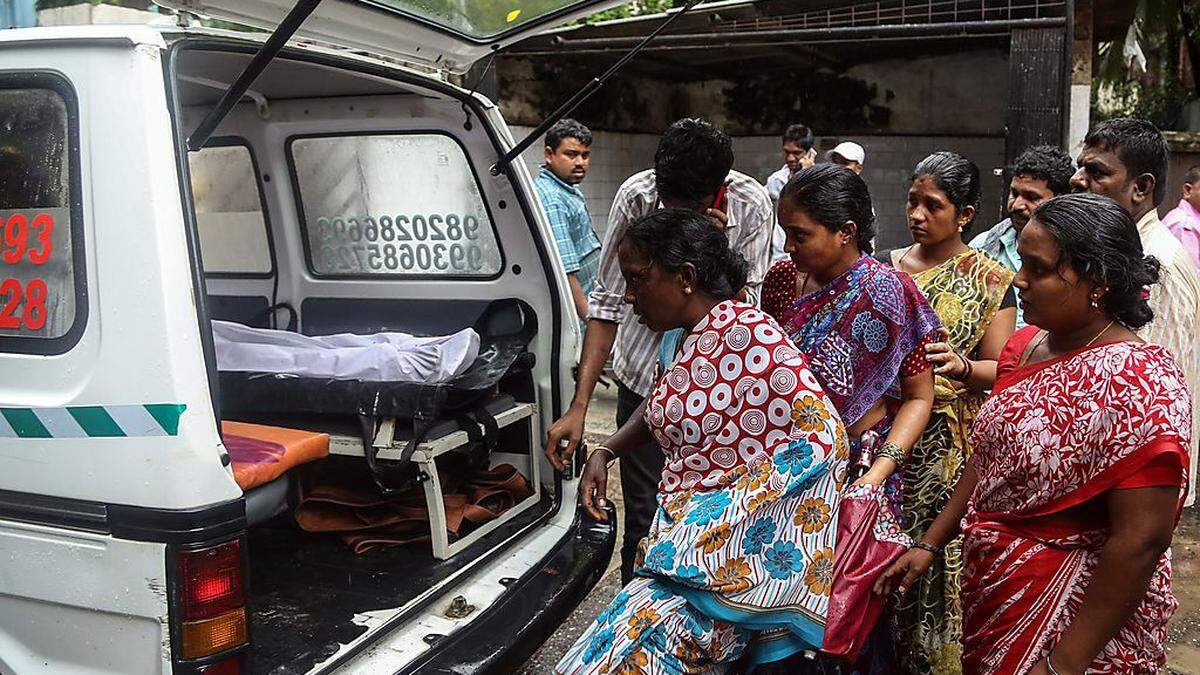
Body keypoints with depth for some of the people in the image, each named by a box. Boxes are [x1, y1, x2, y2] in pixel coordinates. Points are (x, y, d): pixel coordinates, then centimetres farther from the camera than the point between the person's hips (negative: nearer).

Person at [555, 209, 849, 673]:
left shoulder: (744, 330, -13)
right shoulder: (691, 339, 13)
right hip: (688, 537, 8)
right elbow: (658, 410, 31)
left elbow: (824, 436, -18)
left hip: (738, 540, -8)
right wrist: (603, 454, 16)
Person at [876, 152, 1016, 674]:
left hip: (949, 448, -3)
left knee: (937, 562, -1)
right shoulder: (884, 267, 9)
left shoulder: (989, 279, 0)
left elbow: (1000, 369, -3)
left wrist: (962, 367, -22)